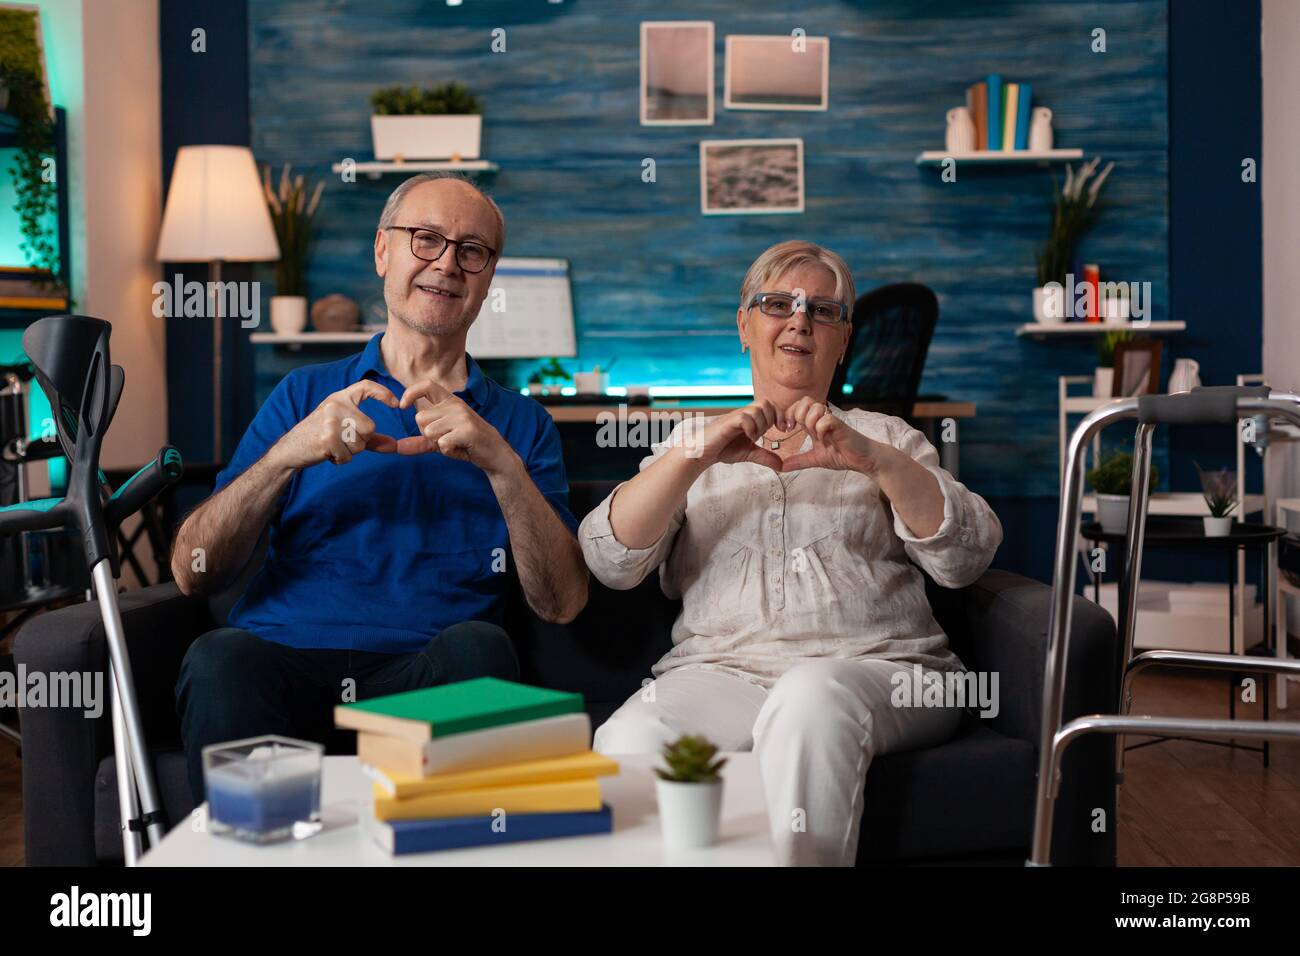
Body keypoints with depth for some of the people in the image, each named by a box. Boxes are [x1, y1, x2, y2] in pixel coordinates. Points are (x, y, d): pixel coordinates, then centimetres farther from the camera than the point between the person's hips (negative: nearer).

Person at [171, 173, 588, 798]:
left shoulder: (520, 423, 19)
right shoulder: (306, 394, 19)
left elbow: (562, 603, 3)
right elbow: (193, 573, 8)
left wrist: (502, 464, -10)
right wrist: (285, 455, -8)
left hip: (426, 679, 0)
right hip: (283, 659, 0)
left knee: (477, 646, -32)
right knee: (219, 659, -32)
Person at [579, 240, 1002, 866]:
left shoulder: (884, 439, 22)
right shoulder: (694, 443, 23)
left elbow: (967, 557, 4)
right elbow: (610, 561, 5)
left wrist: (873, 460, -11)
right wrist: (695, 456, -9)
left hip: (876, 668, 0)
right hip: (721, 671, 0)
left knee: (812, 697, -37)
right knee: (630, 739, -33)